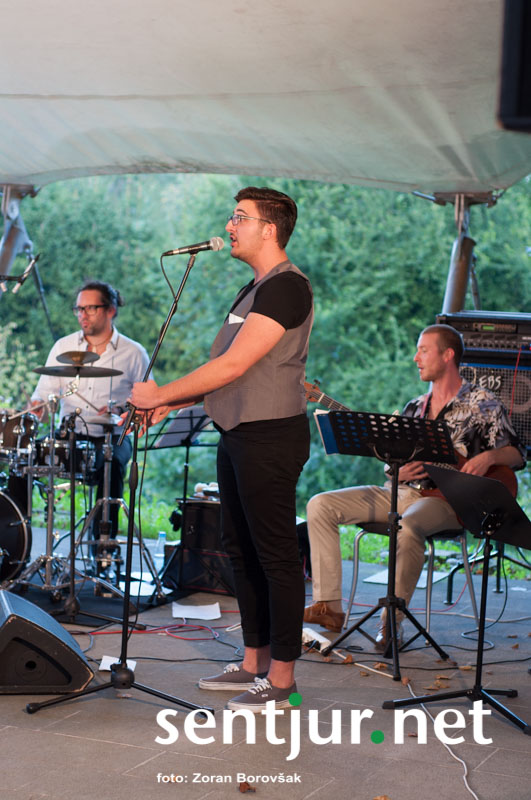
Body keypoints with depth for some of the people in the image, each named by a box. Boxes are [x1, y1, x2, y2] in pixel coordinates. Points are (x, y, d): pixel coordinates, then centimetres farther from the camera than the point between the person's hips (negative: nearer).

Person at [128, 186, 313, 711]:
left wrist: (161, 394, -13)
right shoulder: (254, 289, 18)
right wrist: (171, 404, 10)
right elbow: (225, 369, 20)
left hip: (270, 437, -10)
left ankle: (281, 679, 4)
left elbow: (233, 366, -20)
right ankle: (254, 663, 26)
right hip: (238, 434, 10)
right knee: (241, 551, 15)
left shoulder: (287, 287, -14)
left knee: (276, 557, -4)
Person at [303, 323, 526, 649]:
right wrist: (399, 472, -5)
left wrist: (488, 456, -22)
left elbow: (516, 454, -1)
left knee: (408, 528, -41)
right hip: (402, 491, 7)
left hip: (446, 497, -7)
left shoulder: (483, 403, 1)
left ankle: (391, 622, -25)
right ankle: (329, 606, -11)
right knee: (320, 506, -9)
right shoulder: (414, 408, 18)